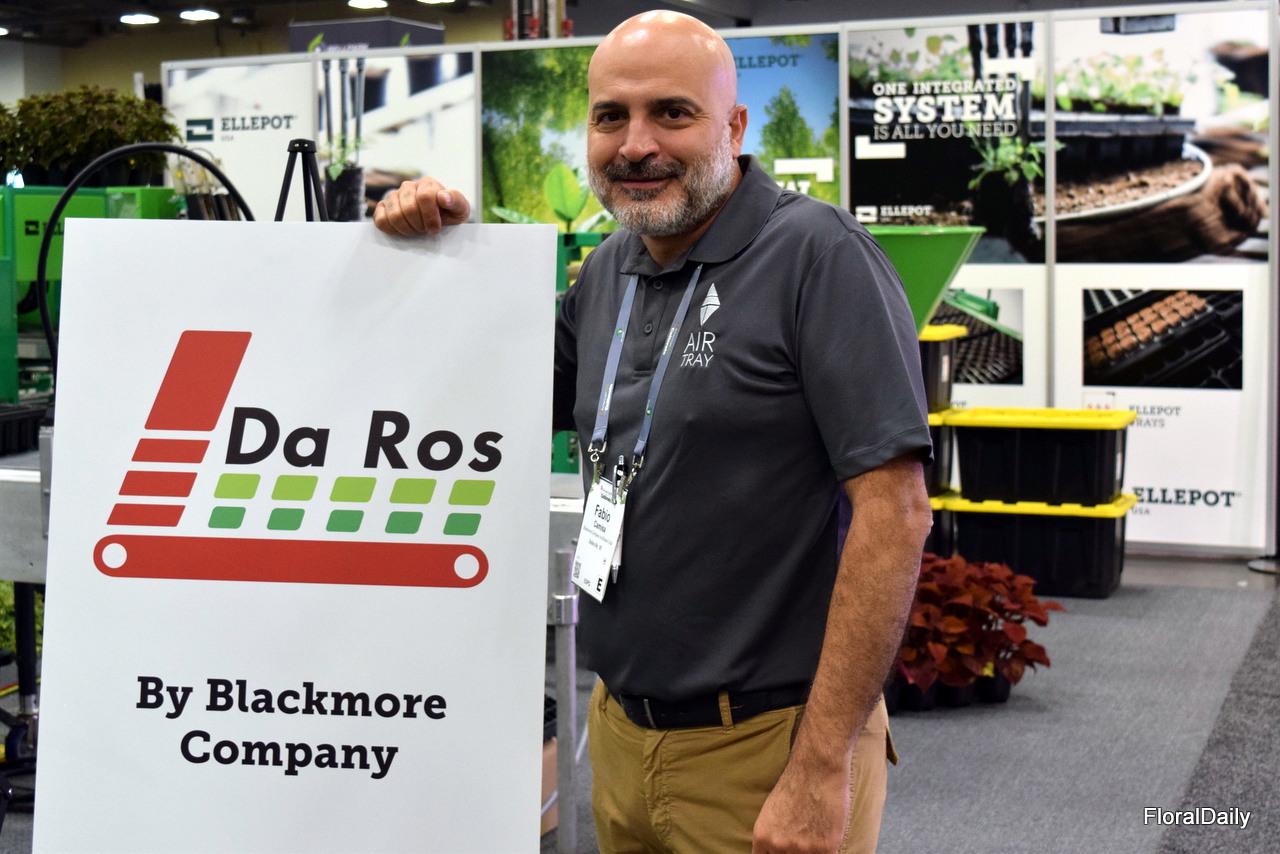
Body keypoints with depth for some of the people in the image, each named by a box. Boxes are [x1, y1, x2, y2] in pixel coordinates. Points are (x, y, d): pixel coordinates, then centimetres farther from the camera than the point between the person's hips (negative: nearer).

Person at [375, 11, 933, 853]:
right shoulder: (610, 271, 8)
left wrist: (823, 770, -22)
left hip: (767, 747, -6)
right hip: (620, 730, 7)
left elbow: (894, 509, -19)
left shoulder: (820, 254, -14)